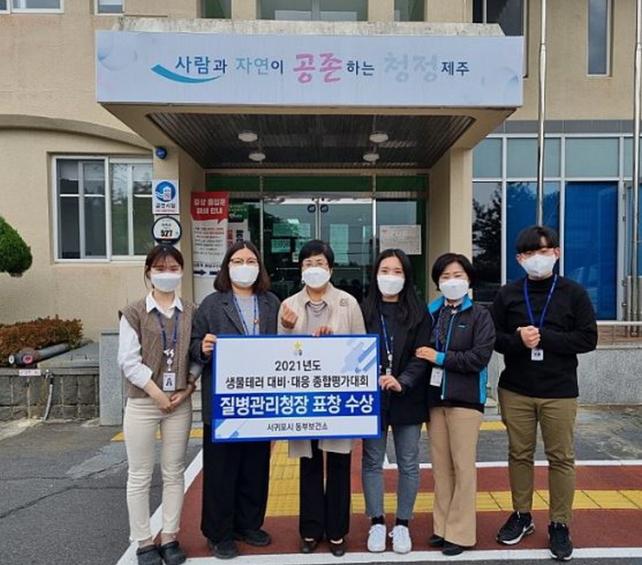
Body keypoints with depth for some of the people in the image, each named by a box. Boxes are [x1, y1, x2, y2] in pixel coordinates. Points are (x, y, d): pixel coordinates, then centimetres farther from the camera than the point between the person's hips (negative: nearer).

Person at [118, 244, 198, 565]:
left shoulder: (191, 312, 4)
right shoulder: (134, 313, -3)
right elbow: (129, 361, -9)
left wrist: (187, 388, -10)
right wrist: (158, 395, -13)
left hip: (180, 402, 2)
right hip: (142, 403, -2)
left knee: (174, 473, 11)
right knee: (140, 476, 7)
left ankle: (169, 538, 24)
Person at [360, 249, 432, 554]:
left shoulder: (418, 312, 1)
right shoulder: (364, 310, 2)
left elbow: (422, 355, -6)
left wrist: (402, 382, -20)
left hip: (408, 398, 0)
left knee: (408, 463, 9)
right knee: (372, 461, 8)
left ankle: (402, 524, 25)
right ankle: (377, 523, 24)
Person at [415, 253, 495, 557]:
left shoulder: (479, 315, -2)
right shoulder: (430, 313, 7)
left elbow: (480, 357, -13)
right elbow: (420, 352, 10)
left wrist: (439, 357, -14)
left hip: (465, 398, -3)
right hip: (434, 397, 4)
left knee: (463, 466, 4)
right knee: (440, 465, 11)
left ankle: (460, 532, 16)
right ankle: (442, 527, 24)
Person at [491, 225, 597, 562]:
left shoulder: (573, 293, -2)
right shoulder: (508, 294, 2)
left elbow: (588, 338, -7)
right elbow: (493, 337, 2)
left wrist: (544, 338, -18)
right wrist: (518, 341, -19)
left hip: (559, 392, -1)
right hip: (515, 390, 2)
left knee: (561, 458, 7)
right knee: (519, 455, 12)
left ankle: (560, 525, 23)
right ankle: (521, 516, 28)